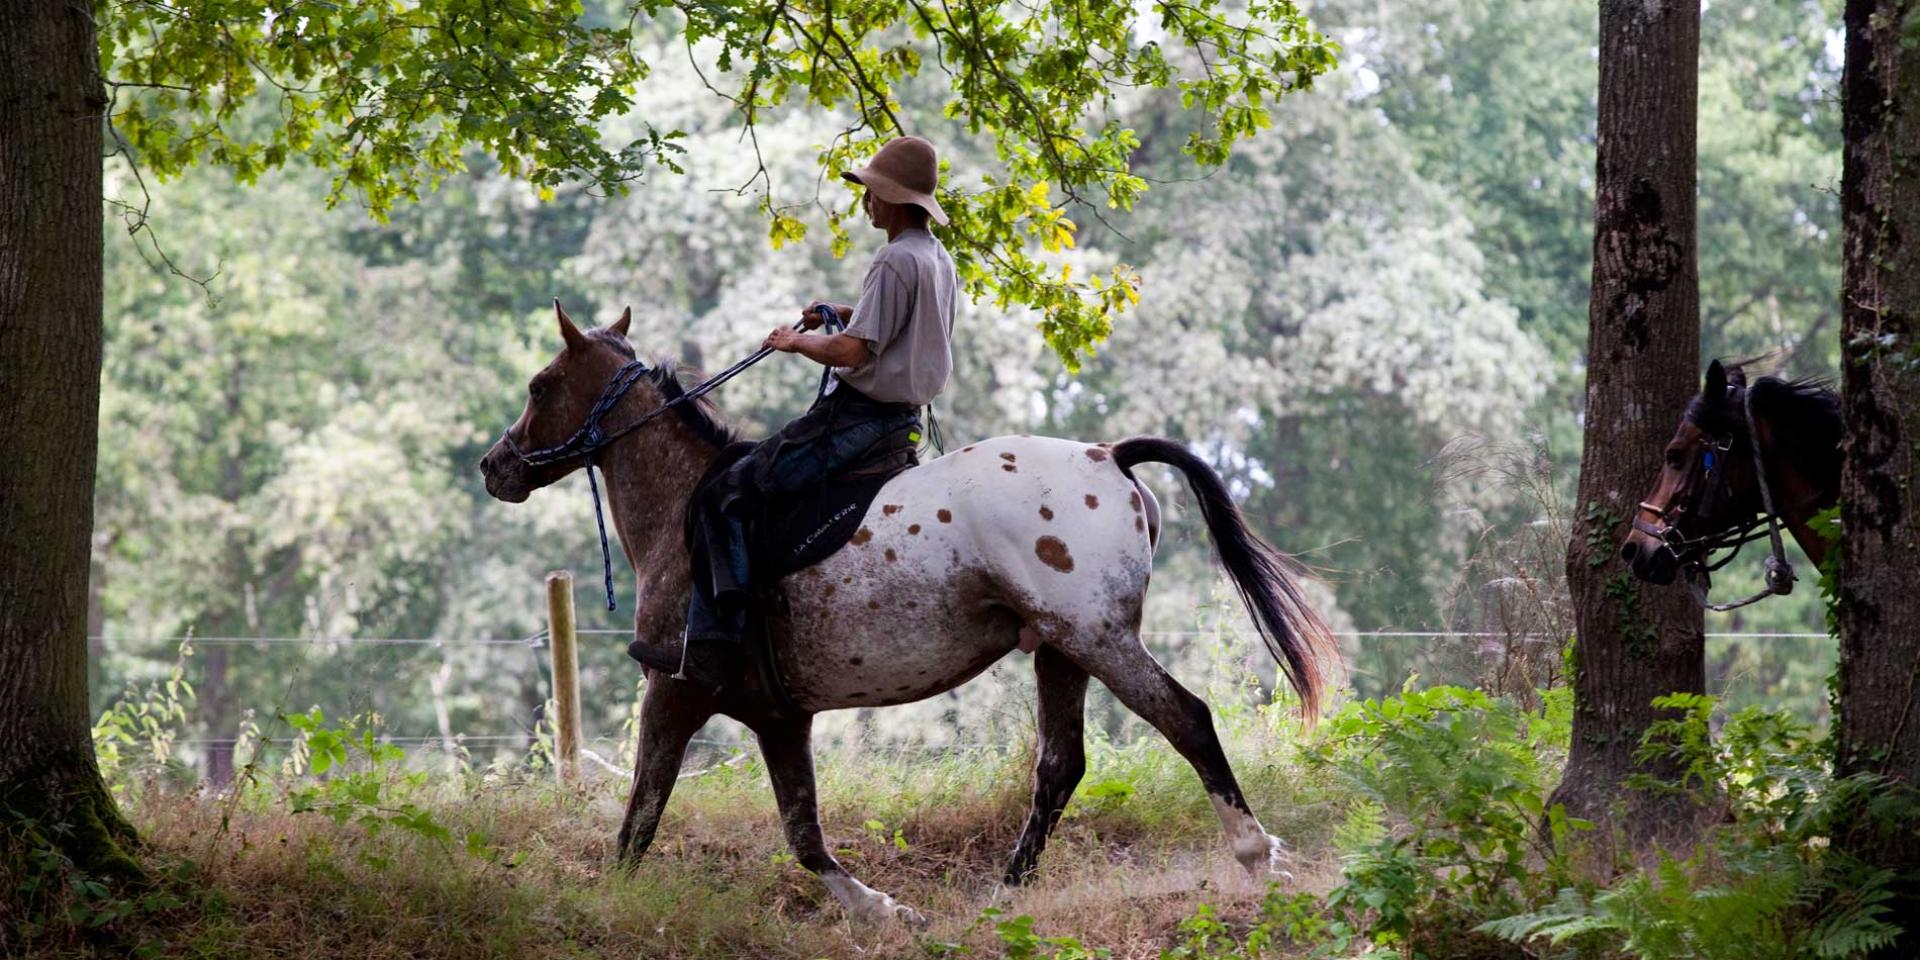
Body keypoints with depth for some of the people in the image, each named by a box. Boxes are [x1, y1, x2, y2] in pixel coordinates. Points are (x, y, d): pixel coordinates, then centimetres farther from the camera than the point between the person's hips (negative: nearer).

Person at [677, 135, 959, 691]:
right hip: (903, 416, 11)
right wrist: (850, 316, 19)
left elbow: (852, 351, -24)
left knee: (722, 497, -9)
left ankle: (712, 648, -17)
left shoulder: (897, 261, -18)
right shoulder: (940, 261, 13)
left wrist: (797, 340, -6)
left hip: (858, 415, -11)